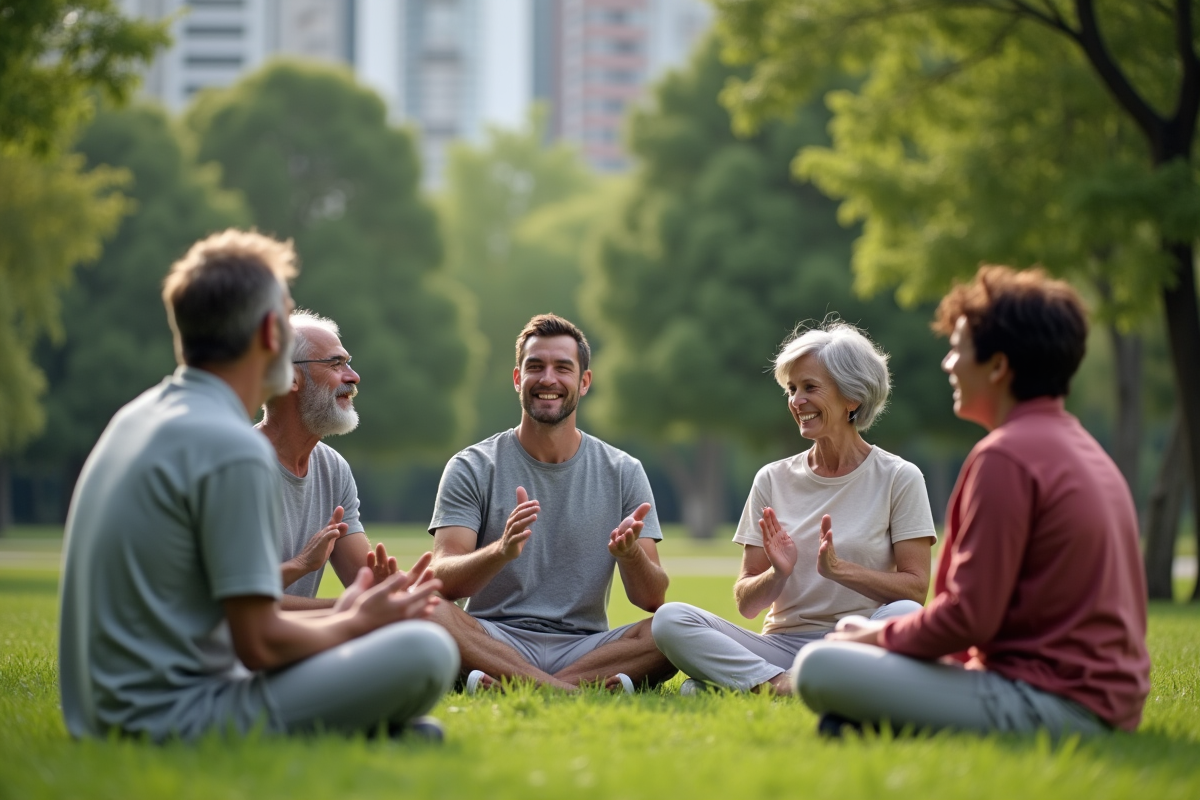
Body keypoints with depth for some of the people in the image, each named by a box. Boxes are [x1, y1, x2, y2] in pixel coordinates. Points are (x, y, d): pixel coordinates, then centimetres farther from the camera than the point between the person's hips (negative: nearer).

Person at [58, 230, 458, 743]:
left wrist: (338, 617, 18)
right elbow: (260, 644, -16)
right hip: (176, 717, -10)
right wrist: (355, 626, 2)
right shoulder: (232, 448, -17)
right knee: (425, 651, -18)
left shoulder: (137, 417, 12)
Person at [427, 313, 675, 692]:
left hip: (583, 645, 1)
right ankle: (580, 688, -34)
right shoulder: (472, 469, 3)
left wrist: (631, 554, -22)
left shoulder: (623, 473, 8)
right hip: (495, 641, -1)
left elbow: (651, 599, 2)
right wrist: (501, 551, -30)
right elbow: (443, 582, -9)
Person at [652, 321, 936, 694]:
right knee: (670, 619, -20)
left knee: (905, 614, -36)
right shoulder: (774, 480, 11)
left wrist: (838, 569, -18)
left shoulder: (898, 478, 3)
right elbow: (746, 604, 10)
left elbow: (915, 588, -5)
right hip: (782, 644, 2)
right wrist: (778, 573, -11)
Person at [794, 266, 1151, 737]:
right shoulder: (1081, 446, 16)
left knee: (819, 666, -17)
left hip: (1050, 705, -10)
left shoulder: (1005, 457, -16)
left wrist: (877, 636, -1)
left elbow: (969, 617, -19)